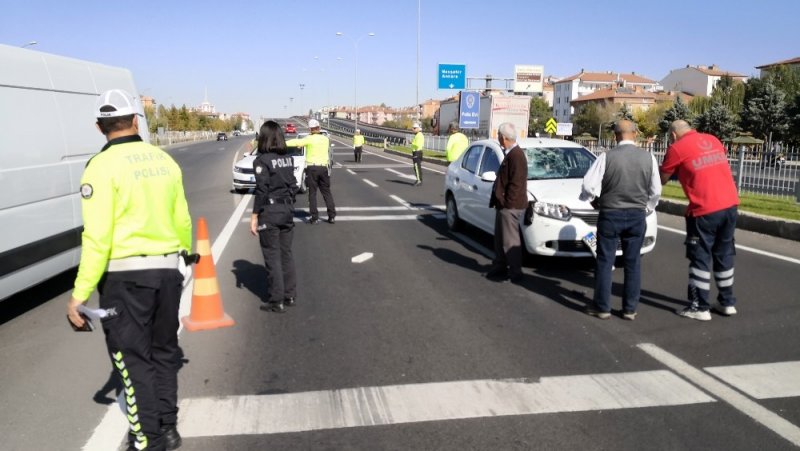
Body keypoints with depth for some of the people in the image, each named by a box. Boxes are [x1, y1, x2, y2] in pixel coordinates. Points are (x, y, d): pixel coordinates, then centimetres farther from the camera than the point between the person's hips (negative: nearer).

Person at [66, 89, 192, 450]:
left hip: (125, 274, -5)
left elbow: (97, 238, -16)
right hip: (167, 269, 5)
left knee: (132, 356, 6)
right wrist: (188, 254, 29)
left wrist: (80, 294, -12)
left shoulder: (102, 166, -11)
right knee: (163, 350, 18)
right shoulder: (164, 160, 5)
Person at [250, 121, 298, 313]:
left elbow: (261, 190, -15)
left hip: (269, 212, -6)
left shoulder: (262, 160, -12)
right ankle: (289, 295, 23)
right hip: (287, 210, 6)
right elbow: (293, 186, 8)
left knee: (272, 256, 2)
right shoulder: (288, 159, 5)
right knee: (286, 253, 15)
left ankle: (276, 301, 8)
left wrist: (254, 217, -10)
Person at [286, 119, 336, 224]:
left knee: (312, 193, 2)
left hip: (312, 168, -4)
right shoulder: (325, 139, 7)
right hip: (324, 168, 4)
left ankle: (315, 217, 0)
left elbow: (297, 142, -12)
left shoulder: (310, 139, -7)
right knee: (326, 192, 9)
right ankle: (332, 216, 7)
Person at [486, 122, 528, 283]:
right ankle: (500, 267, 28)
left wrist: (507, 202, -20)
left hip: (510, 206, -10)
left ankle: (515, 273, 6)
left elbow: (516, 183, -22)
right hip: (504, 205, 10)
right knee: (500, 238, 17)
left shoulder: (516, 155, -18)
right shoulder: (510, 154, 14)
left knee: (510, 240, -3)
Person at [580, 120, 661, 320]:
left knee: (605, 261, 6)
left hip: (610, 215, -3)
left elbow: (589, 185, -13)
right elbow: (656, 191, 4)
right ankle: (630, 309, 17)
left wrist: (593, 199, 7)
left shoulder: (607, 157, -12)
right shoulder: (648, 158, -1)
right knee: (633, 262, 11)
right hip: (637, 216, 3)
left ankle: (602, 307, 13)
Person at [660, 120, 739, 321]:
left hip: (705, 210, -6)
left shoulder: (677, 148, -4)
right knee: (724, 255, 16)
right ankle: (727, 302, 25)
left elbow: (662, 180, 3)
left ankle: (700, 308, 6)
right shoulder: (713, 140, 15)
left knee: (700, 258, 3)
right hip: (730, 206, 6)